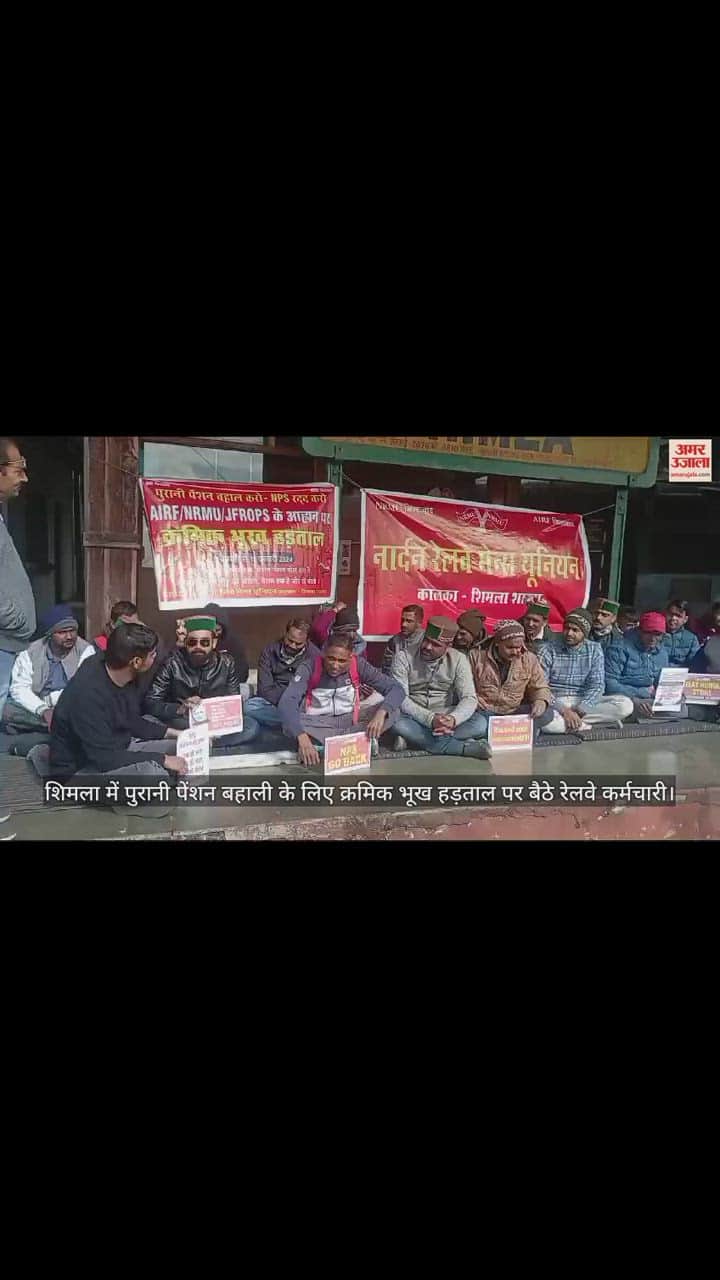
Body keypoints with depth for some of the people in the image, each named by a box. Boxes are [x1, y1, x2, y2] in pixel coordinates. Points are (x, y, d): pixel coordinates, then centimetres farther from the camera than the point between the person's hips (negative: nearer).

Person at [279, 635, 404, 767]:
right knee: (289, 725, -35)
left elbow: (395, 688, -16)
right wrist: (302, 738, -47)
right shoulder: (310, 668, -19)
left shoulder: (358, 665, -14)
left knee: (391, 709, -20)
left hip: (350, 721, 1)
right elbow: (286, 703, -31)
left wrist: (381, 713, -38)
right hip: (317, 724, -1)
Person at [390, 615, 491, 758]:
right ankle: (465, 747, -32)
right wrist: (430, 718, -32)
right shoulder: (404, 657, -10)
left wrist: (453, 719, -35)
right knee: (398, 722, -36)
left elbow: (469, 698, -12)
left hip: (447, 715, 2)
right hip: (415, 717, -1)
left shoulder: (458, 660, -6)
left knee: (481, 723, -25)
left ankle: (414, 739, -25)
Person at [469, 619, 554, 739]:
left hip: (515, 712, 3)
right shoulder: (477, 656, -4)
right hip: (485, 712, -3)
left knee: (547, 713, -23)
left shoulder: (529, 659, 1)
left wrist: (541, 701, -17)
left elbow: (541, 687, 6)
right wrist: (478, 708, -14)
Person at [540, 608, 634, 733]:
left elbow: (596, 686, -3)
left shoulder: (595, 651, 4)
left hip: (584, 703, 3)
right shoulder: (549, 650, -3)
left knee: (625, 705, -19)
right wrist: (564, 710, -23)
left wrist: (579, 711, -20)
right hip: (556, 703, -3)